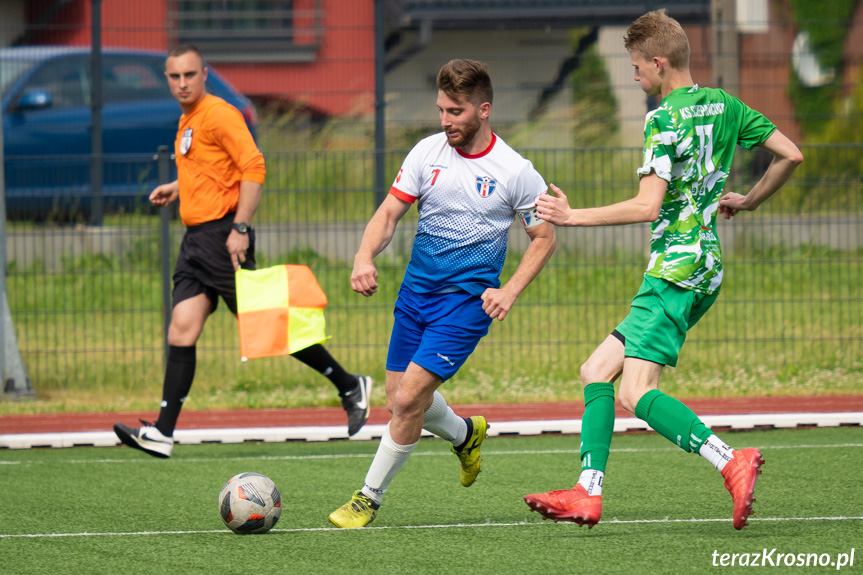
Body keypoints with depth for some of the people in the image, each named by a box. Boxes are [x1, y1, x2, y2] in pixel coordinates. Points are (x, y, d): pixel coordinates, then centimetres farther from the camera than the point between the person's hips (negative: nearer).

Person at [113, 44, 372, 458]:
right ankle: (163, 433, -6)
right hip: (195, 239, 9)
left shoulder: (218, 114, -11)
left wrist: (240, 228, -22)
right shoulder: (188, 120, 17)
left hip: (222, 236, -9)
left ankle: (350, 387, 8)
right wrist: (178, 187, 23)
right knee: (181, 331, -1)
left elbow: (254, 169, -19)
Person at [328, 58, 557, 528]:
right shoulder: (428, 152, 0)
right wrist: (365, 256, -17)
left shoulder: (515, 171, -9)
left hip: (467, 298, -5)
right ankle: (464, 434, 41)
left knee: (408, 398, -15)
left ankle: (369, 498, 0)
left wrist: (510, 291, -12)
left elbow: (544, 238, 0)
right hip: (416, 290, 5)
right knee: (399, 399, 9)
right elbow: (390, 212, 3)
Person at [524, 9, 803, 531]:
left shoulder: (665, 120, -13)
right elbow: (790, 155, 15)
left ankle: (732, 462, -28)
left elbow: (647, 207, -20)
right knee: (597, 370, 10)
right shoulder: (723, 106, 12)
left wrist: (572, 217, -13)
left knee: (638, 393, -18)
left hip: (674, 270, -10)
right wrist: (748, 201, 29)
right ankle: (588, 493, 3)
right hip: (705, 267, 10)